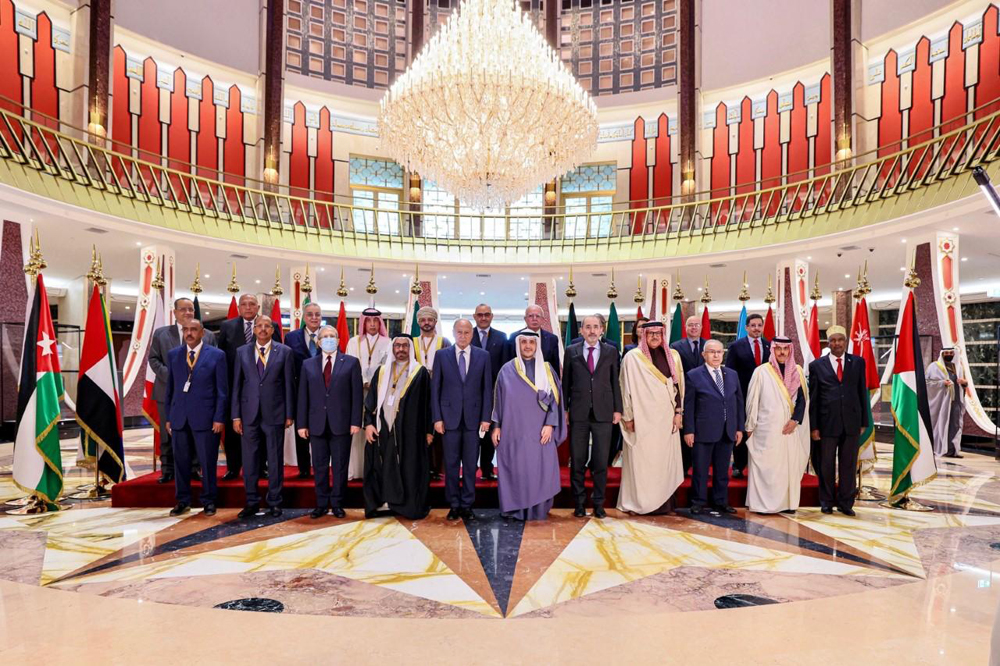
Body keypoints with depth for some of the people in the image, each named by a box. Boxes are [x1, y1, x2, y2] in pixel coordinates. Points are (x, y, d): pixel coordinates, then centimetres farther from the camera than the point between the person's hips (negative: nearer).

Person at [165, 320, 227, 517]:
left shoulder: (216, 355, -1)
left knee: (208, 461, 3)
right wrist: (168, 417, 8)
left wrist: (219, 418, -8)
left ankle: (208, 501, 17)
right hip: (179, 417, 3)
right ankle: (183, 500, 22)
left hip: (205, 417, -3)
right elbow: (170, 388, 11)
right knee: (181, 461, 9)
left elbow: (222, 390, -2)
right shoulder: (173, 355, 10)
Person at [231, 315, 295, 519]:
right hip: (249, 413, 2)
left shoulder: (284, 352, 1)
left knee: (275, 460, 6)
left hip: (274, 413, -2)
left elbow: (289, 384, 1)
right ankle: (251, 502, 20)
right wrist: (235, 415, 2)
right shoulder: (242, 352, 7)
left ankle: (274, 502, 18)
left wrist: (289, 414, -1)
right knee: (249, 459, 7)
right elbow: (237, 385, 6)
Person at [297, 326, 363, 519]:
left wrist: (356, 421, -8)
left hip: (341, 423, -2)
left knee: (340, 466, 5)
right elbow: (303, 396, 7)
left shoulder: (351, 363, 2)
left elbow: (357, 394, -2)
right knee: (319, 466, 9)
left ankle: (337, 503, 18)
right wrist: (302, 423, 2)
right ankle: (321, 504, 21)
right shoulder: (308, 365, 9)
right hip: (317, 424, 2)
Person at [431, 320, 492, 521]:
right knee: (451, 464, 6)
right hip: (450, 417, 0)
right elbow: (435, 388, 3)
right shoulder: (442, 356, 3)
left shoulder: (483, 356, 4)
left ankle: (467, 505, 17)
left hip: (473, 418, 0)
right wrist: (437, 418, -3)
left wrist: (486, 418, -2)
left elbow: (487, 388, 4)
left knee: (471, 464, 5)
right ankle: (453, 505, 18)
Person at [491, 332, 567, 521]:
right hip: (513, 430, 0)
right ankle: (514, 508, 16)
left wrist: (549, 424, -8)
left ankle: (537, 510, 13)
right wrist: (496, 426, 2)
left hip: (539, 431, 0)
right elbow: (499, 399, 6)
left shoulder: (547, 369, 4)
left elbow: (554, 398, 2)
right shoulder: (507, 370, 4)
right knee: (515, 469, 3)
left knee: (539, 470, 0)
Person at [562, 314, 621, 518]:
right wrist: (564, 409, 3)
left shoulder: (611, 352, 7)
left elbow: (615, 382, 7)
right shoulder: (571, 351, 6)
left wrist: (617, 409, 2)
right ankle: (579, 503, 18)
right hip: (578, 413, 0)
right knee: (577, 460, 6)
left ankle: (599, 503, 17)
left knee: (601, 461, 4)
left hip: (603, 413, 0)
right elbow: (566, 382, 7)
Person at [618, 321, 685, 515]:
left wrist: (678, 412, 4)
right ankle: (640, 502, 11)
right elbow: (627, 388, -3)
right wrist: (628, 417, -4)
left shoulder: (673, 356, 8)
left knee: (665, 459, 6)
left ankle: (664, 502, 15)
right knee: (641, 460, 0)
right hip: (642, 417, -3)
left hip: (666, 417, 4)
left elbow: (678, 385, 10)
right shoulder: (632, 357, -3)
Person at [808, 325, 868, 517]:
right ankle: (827, 502, 20)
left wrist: (864, 421, 5)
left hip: (851, 422, 1)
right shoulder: (817, 365, 1)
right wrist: (813, 426, -2)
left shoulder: (858, 362, 7)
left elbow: (862, 392, 8)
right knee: (826, 465, 8)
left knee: (849, 465, 8)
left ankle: (846, 503, 19)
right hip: (827, 422, -1)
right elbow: (813, 398, 1)